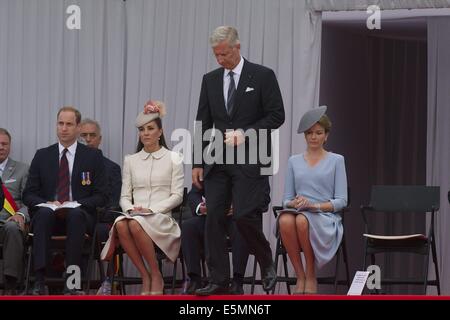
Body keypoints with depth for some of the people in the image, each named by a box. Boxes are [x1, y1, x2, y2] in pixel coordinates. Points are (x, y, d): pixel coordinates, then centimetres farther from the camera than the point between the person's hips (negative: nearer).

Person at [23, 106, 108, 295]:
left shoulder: (93, 156, 8)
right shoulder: (42, 156, 12)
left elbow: (101, 196, 3)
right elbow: (28, 195, 9)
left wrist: (77, 204, -14)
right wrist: (47, 203, -12)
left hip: (80, 214, -1)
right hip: (47, 216, 1)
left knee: (76, 214, -36)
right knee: (44, 212, -34)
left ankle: (71, 280, -39)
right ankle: (39, 280, -41)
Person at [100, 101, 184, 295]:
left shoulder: (173, 159, 10)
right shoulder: (131, 161, 19)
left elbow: (177, 196, 3)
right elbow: (125, 196, 15)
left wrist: (151, 209, -11)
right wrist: (131, 208, -8)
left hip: (162, 217, -3)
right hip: (135, 215, 3)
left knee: (136, 224, -38)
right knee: (120, 225, -36)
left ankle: (156, 276, -20)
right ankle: (145, 277, -24)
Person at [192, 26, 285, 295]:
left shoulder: (263, 76, -2)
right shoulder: (210, 80, 12)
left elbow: (277, 116, -4)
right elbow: (203, 124, 13)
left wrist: (246, 133, -14)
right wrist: (198, 163, 7)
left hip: (249, 160, -5)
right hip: (217, 161, 5)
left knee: (244, 215, -13)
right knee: (214, 217, -2)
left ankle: (267, 265, 14)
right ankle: (219, 281, 3)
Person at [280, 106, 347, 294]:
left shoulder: (336, 160, 9)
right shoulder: (294, 161, 17)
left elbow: (341, 201, 2)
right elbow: (286, 199, 15)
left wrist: (314, 205, -13)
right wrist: (294, 203, -10)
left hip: (325, 218, -2)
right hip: (298, 213, 2)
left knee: (303, 221, -40)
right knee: (285, 220, -37)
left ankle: (311, 277, -23)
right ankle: (300, 276, -28)